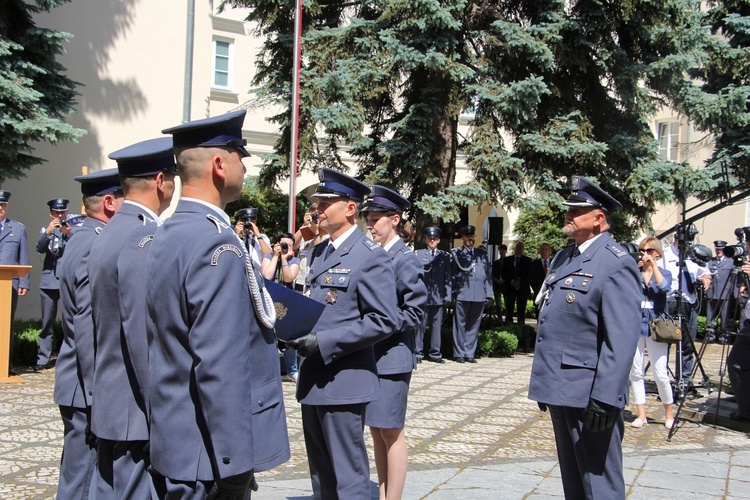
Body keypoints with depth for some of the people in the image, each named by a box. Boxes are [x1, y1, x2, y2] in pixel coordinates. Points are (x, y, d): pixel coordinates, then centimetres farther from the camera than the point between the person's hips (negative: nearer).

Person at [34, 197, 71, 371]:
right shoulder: (45, 230, 15)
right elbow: (40, 248, -3)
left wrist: (68, 233, -23)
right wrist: (48, 232, -19)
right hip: (49, 281, 2)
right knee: (47, 321, 4)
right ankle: (43, 359, 9)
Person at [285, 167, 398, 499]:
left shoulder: (370, 256, -13)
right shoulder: (319, 253, 13)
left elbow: (384, 321, -18)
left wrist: (323, 342, -21)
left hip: (343, 382, -8)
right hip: (312, 380, 8)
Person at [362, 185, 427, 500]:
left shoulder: (405, 260, -10)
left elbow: (414, 312, -13)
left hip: (392, 355, -7)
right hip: (368, 354, 7)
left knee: (390, 431, 1)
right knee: (376, 429, 13)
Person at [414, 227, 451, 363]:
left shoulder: (445, 256, 11)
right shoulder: (418, 254, 7)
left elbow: (448, 278, 9)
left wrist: (447, 296, 3)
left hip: (438, 297, 2)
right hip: (422, 296, -2)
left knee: (437, 326, 5)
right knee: (420, 325, 0)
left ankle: (435, 353, 12)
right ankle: (418, 353, 5)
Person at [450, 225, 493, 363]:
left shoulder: (482, 254, 16)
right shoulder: (455, 253, 6)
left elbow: (488, 274, 14)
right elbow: (451, 274, 3)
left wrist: (488, 294, 8)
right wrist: (451, 293, -3)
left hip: (479, 295, 3)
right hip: (462, 294, -3)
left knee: (474, 325, 6)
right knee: (460, 325, 1)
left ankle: (469, 353, 12)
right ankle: (459, 354, 8)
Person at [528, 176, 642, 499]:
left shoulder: (616, 264, -13)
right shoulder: (563, 258, 14)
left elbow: (622, 339, -20)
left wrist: (605, 399, -25)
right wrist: (543, 382, 19)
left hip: (589, 395, -9)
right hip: (560, 388, 9)